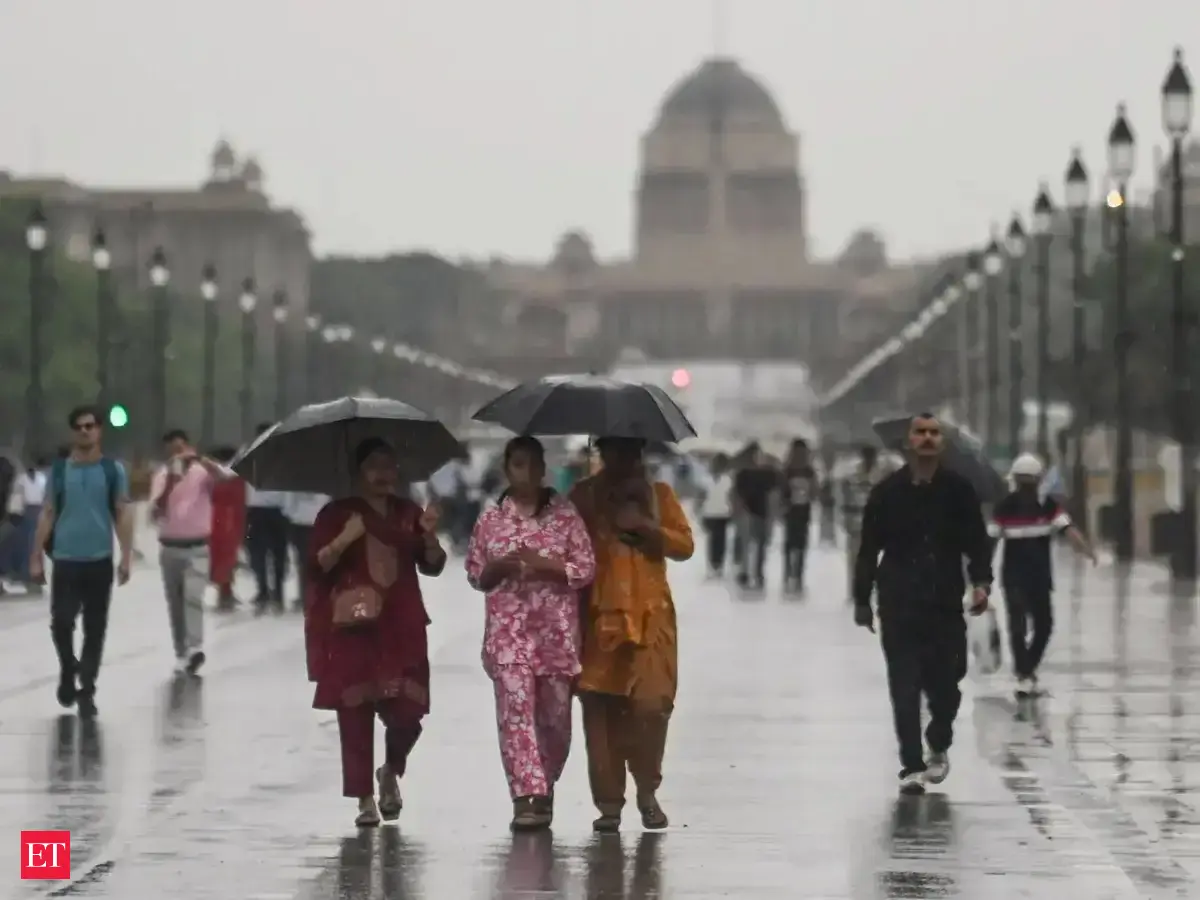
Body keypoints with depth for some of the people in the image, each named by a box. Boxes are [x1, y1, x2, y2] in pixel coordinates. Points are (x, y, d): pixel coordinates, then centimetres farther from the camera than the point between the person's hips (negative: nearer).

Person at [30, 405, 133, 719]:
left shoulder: (113, 470, 3)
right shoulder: (59, 471, 5)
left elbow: (123, 515, 1)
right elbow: (47, 515, 6)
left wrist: (126, 557, -8)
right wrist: (36, 558, 1)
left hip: (100, 561, 0)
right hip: (65, 560, 0)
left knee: (95, 629, 3)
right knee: (61, 623, -6)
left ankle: (86, 690, 12)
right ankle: (68, 670, 22)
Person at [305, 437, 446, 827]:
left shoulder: (408, 514, 13)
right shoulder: (337, 514, 3)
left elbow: (432, 566, 10)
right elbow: (316, 566, -4)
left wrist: (429, 535, -9)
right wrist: (345, 540, -19)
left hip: (402, 629, 2)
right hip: (352, 627, -2)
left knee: (407, 712, -5)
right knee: (355, 715, -3)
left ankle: (390, 773, 25)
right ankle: (365, 800, 5)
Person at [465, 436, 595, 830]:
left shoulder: (565, 513, 2)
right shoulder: (491, 519, 6)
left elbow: (586, 569, 0)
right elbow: (475, 574, 12)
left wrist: (545, 564, -14)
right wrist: (499, 567, -9)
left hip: (557, 626, 0)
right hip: (508, 627, 0)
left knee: (554, 711, 6)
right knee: (515, 706, -12)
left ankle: (544, 788, 26)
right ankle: (527, 797, -15)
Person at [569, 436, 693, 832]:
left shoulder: (658, 494, 14)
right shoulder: (584, 495, 12)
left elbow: (684, 545, 5)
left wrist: (645, 527, -8)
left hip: (650, 616, 0)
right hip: (598, 616, 0)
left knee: (652, 703, -9)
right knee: (600, 707, -5)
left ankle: (647, 791, 10)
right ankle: (609, 803, 1)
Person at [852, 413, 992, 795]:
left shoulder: (958, 490, 3)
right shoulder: (887, 492, 2)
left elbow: (977, 542, 4)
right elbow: (869, 550, 7)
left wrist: (981, 581, -13)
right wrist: (862, 599, 8)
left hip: (946, 604, 1)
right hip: (899, 605, -1)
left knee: (945, 685, 2)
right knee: (905, 688, -4)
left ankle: (939, 746, 31)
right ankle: (912, 767, 1)